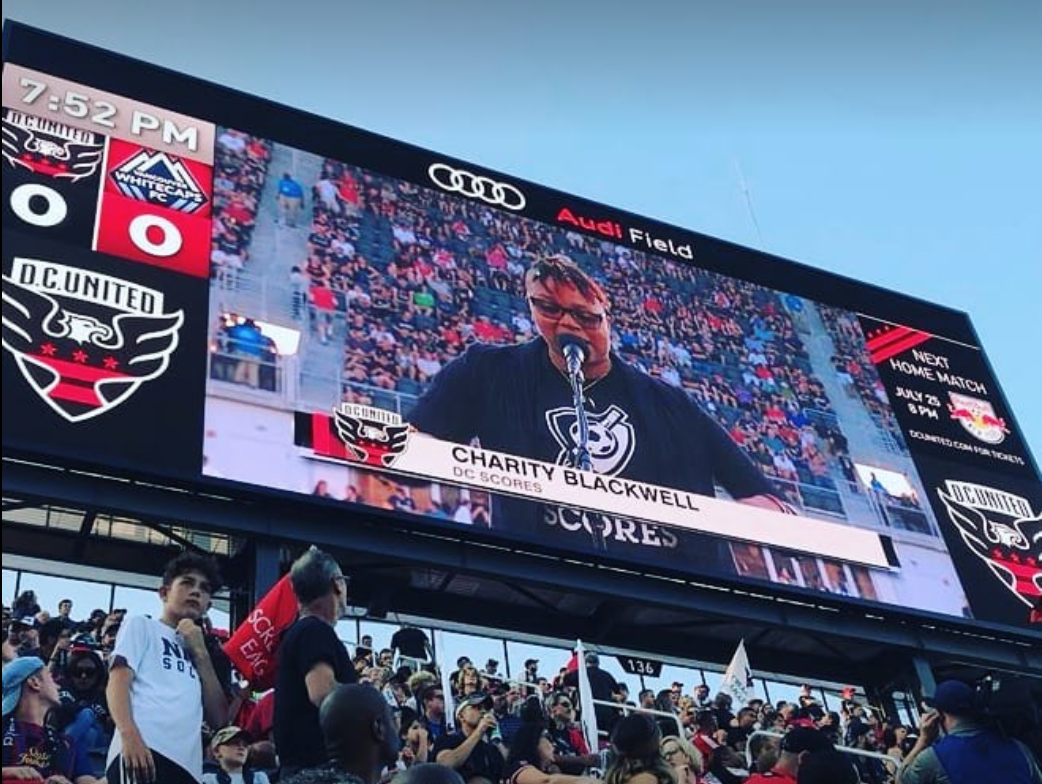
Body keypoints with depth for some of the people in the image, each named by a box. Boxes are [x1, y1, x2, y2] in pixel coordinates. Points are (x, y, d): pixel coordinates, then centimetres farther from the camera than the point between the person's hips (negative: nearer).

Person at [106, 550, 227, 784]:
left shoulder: (195, 648, 33)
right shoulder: (141, 625, 19)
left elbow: (218, 718, 19)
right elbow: (117, 681, 0)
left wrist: (200, 652, 13)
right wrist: (130, 736, -19)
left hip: (187, 764, 6)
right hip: (145, 750, -6)